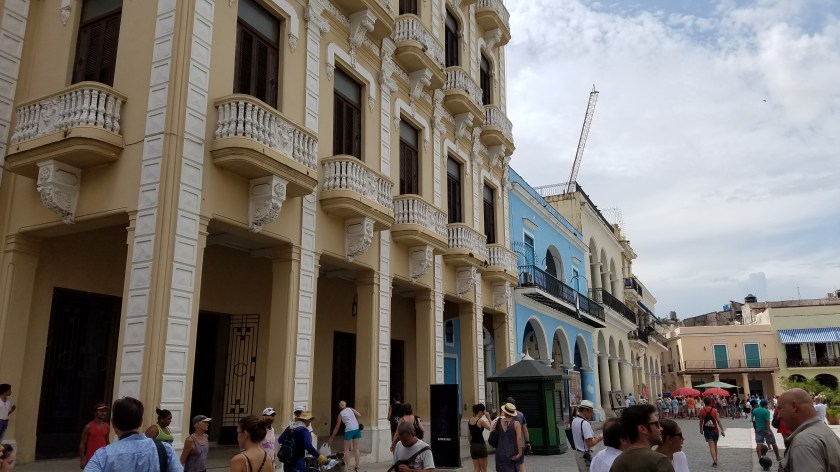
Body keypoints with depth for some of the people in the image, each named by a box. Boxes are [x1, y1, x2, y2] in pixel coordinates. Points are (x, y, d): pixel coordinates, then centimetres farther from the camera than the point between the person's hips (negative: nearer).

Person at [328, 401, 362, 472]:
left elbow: (337, 427, 12)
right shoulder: (350, 409, 14)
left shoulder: (340, 414, 8)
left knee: (346, 449, 9)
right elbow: (359, 415, 0)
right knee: (356, 448, 9)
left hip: (349, 430, -3)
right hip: (356, 429, 3)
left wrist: (331, 438, 19)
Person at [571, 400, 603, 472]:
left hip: (577, 452, 9)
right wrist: (599, 438, -7)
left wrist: (594, 438, 11)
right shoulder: (585, 423, -23)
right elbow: (590, 443, -23)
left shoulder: (574, 420, 5)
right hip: (585, 455, -9)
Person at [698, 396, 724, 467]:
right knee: (715, 445, 20)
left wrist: (701, 429, 18)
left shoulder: (702, 411, -5)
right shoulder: (714, 410, -6)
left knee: (711, 446, -5)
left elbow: (701, 421, 3)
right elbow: (718, 421, -10)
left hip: (707, 430, -1)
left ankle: (714, 461, -19)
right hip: (715, 430, 1)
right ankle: (716, 460, 32)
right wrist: (722, 430, -7)